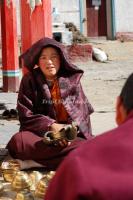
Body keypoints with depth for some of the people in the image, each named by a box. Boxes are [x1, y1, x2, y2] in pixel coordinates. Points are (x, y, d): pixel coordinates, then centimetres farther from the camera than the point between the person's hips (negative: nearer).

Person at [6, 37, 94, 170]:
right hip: (39, 133, -1)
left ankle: (36, 161, -22)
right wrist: (51, 126, -17)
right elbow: (25, 116, -2)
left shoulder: (72, 79, 6)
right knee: (17, 142, -34)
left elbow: (82, 111, 4)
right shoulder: (29, 81, 3)